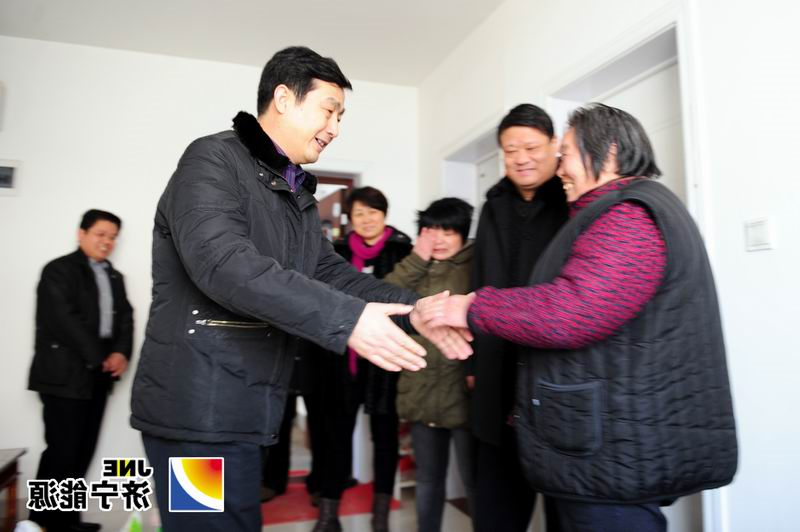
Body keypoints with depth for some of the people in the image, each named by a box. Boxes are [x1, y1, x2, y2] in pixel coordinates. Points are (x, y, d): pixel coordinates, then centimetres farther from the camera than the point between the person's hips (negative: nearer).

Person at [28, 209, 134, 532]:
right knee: (62, 451, -5)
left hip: (98, 376, 7)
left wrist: (121, 353, -8)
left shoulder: (115, 277, 17)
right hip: (65, 375, -6)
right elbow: (65, 320, -14)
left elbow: (125, 318, 10)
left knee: (83, 451, 10)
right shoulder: (59, 270, -4)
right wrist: (100, 357, -15)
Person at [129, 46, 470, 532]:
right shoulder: (214, 159, -11)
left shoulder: (299, 195, 16)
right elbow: (222, 261, -27)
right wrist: (346, 320, -31)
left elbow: (330, 271, 8)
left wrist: (412, 308, -7)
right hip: (200, 406, -8)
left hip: (245, 408, 8)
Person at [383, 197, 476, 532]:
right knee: (427, 479, 21)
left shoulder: (476, 267, -6)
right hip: (421, 393, 5)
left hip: (464, 393, -5)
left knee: (475, 482, 9)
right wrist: (417, 259, -8)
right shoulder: (415, 268, 12)